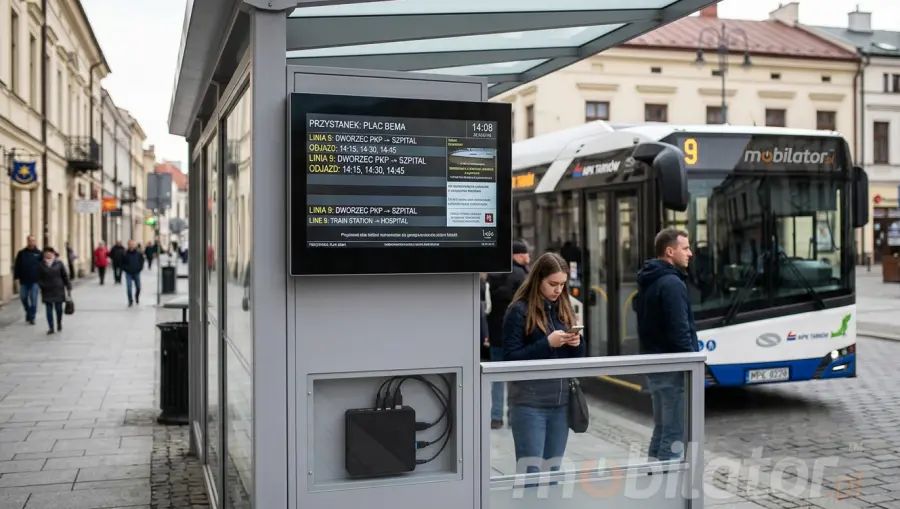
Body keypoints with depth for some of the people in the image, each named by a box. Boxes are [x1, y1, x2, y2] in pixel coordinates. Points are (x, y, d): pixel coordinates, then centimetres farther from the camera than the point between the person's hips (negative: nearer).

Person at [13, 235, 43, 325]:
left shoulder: (39, 253, 1)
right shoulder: (21, 253, 4)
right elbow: (17, 266, 4)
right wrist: (17, 276, -4)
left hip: (34, 281, -2)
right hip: (23, 280, 2)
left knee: (33, 300, -2)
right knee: (23, 298, 8)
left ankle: (32, 317, 5)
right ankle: (28, 312, 32)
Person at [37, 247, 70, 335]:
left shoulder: (59, 263, 1)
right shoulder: (41, 265, 2)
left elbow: (65, 276, 4)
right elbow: (39, 278, 5)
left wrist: (68, 286, 3)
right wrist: (42, 285, -12)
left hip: (58, 290, -1)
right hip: (47, 291, 1)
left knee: (58, 308, 4)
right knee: (49, 309, 0)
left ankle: (59, 323, 30)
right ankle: (51, 327, 5)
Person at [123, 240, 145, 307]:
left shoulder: (138, 253, -4)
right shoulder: (125, 254, -7)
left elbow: (142, 261, 8)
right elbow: (122, 263, 5)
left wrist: (140, 268, -1)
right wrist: (125, 268, -5)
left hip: (136, 273, 1)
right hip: (128, 274, -1)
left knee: (138, 287, 8)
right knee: (129, 288, -6)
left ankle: (137, 298, 36)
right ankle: (130, 301, 4)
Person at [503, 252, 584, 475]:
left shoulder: (564, 308, 10)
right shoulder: (519, 311, -8)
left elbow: (578, 356, 16)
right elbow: (510, 358, -12)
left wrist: (576, 343, -7)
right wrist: (547, 343, -20)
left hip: (561, 401, 6)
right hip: (529, 403, -6)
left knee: (553, 470, 11)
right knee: (530, 470, -4)